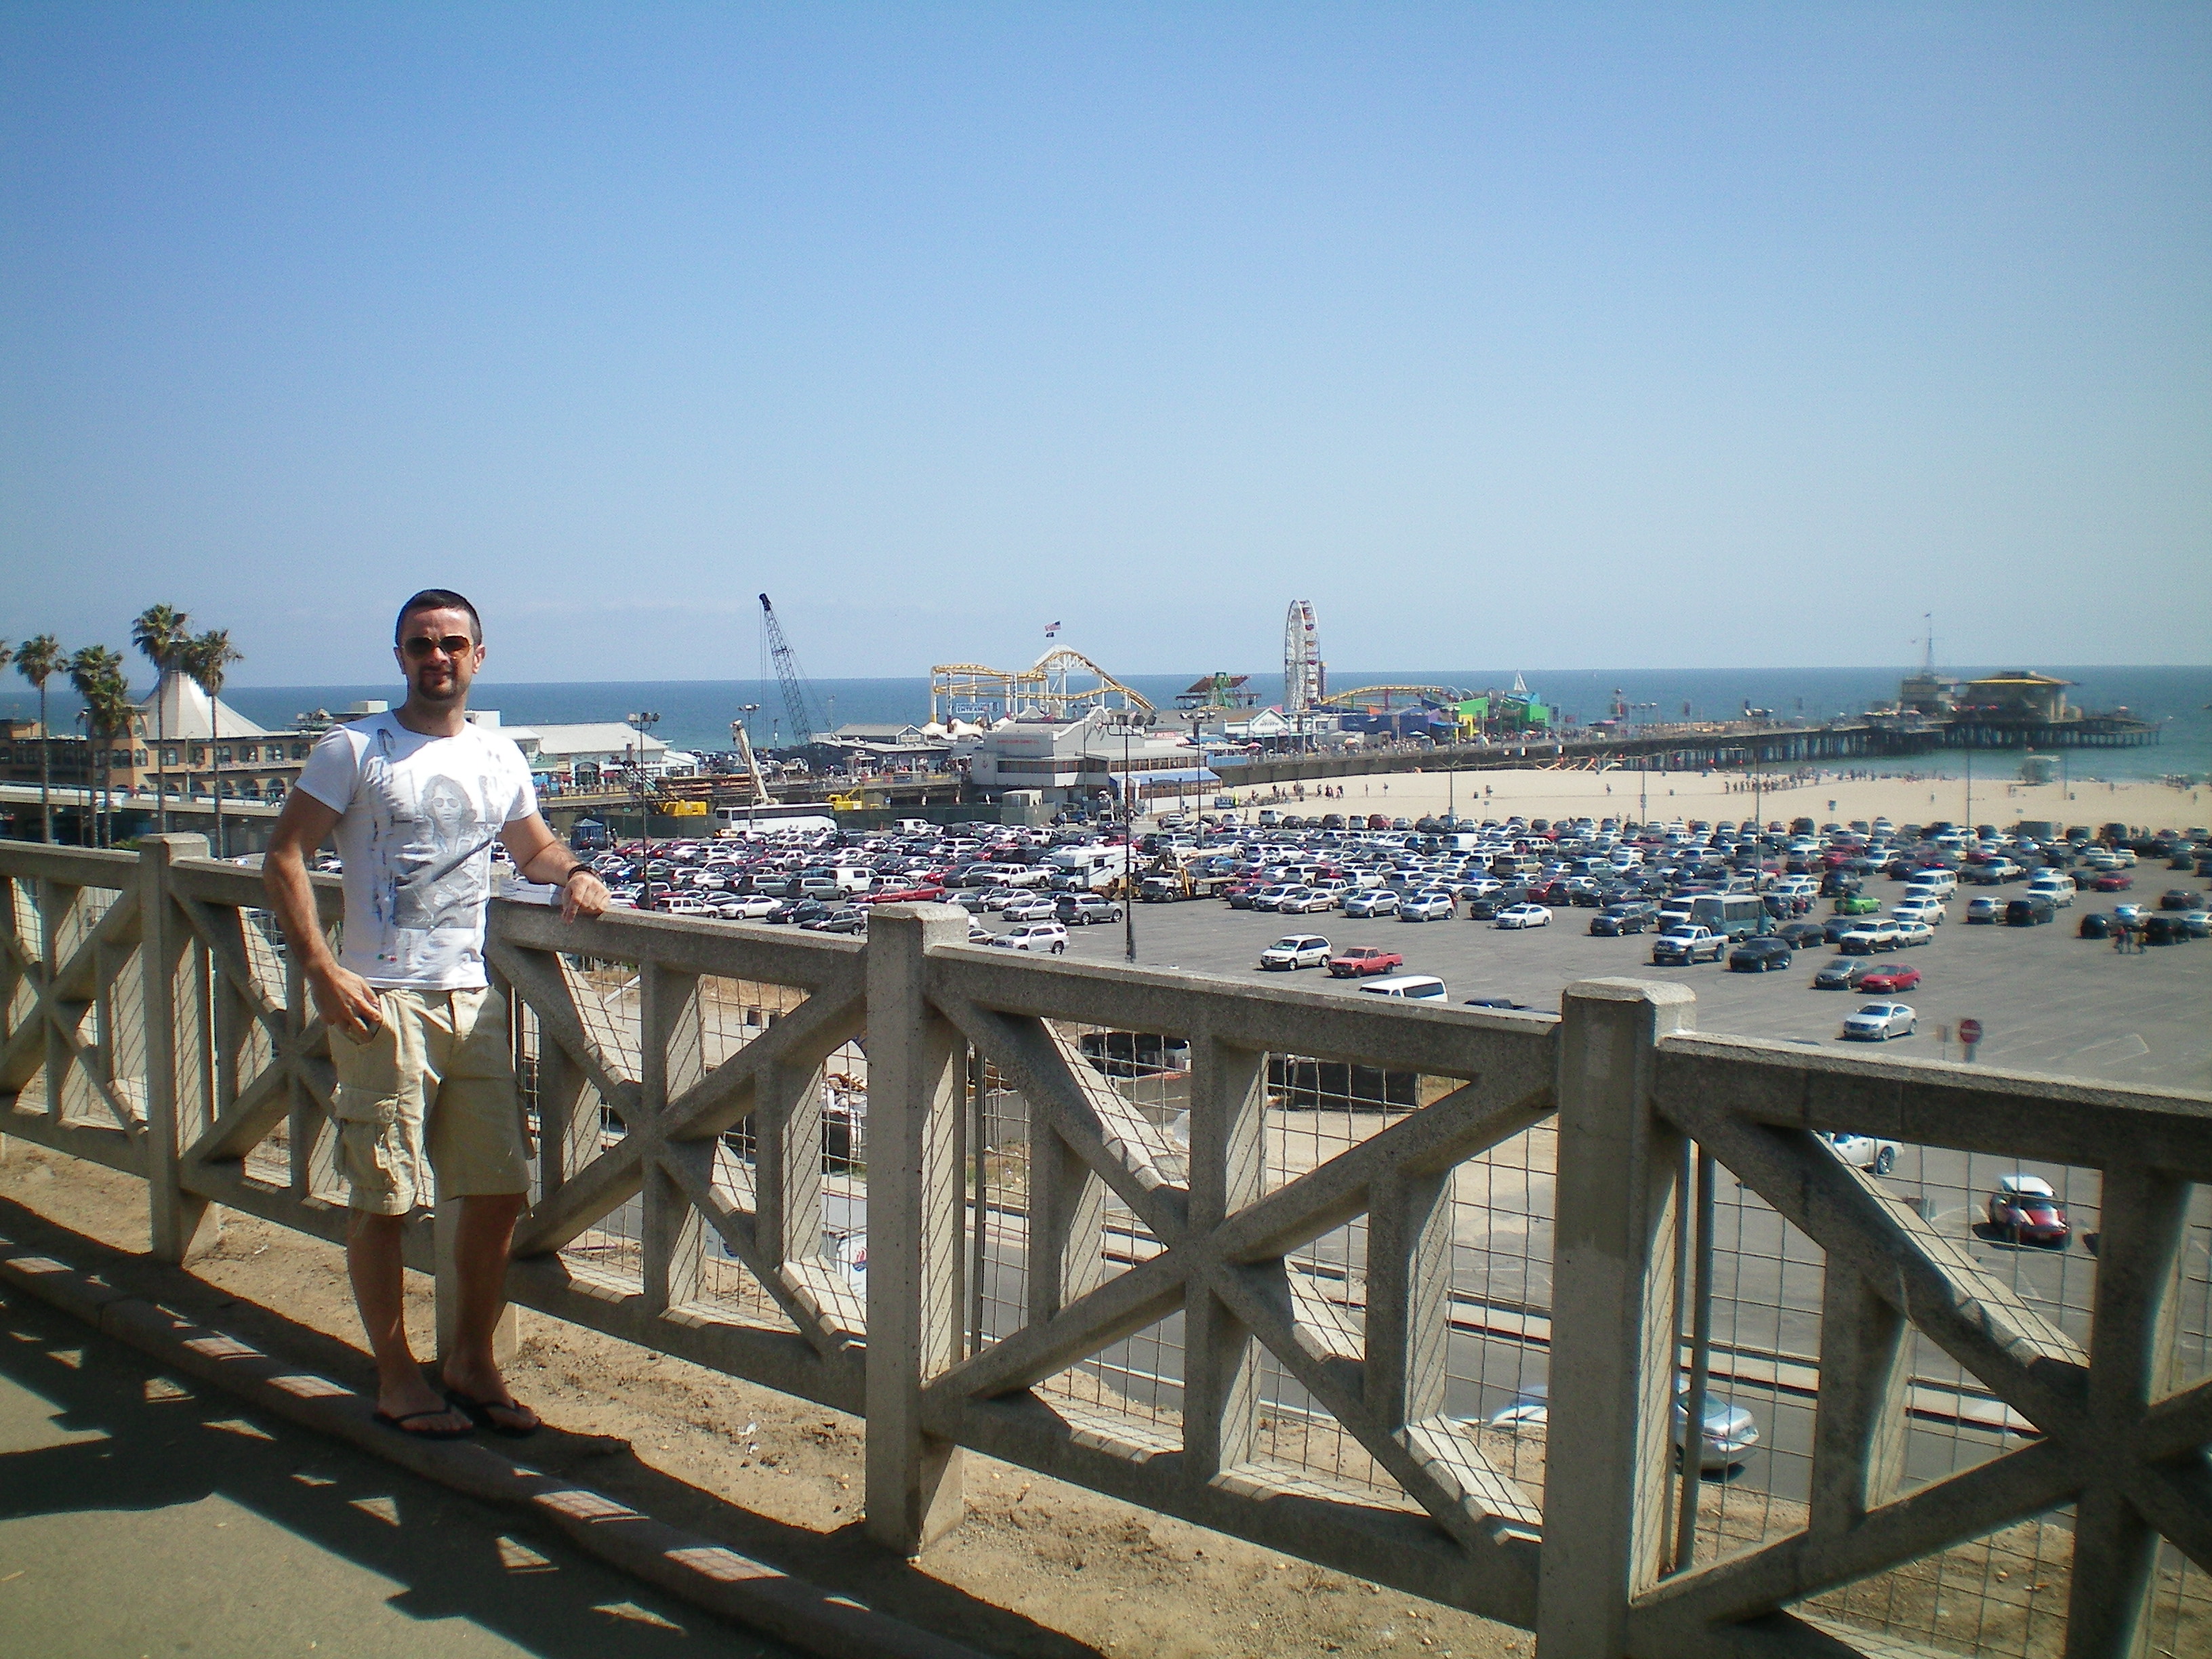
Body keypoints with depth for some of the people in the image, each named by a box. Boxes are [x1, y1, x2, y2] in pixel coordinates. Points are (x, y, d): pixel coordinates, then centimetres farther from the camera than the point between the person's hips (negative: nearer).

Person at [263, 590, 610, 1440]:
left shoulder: (498, 757, 12)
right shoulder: (354, 750, -2)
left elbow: (532, 845, 25)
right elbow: (284, 858, -5)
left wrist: (572, 871, 2)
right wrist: (322, 970, -15)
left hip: (471, 997, 5)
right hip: (379, 1000, -5)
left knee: (499, 1190, 5)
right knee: (383, 1198, 0)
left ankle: (472, 1363, 22)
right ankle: (397, 1378, 15)